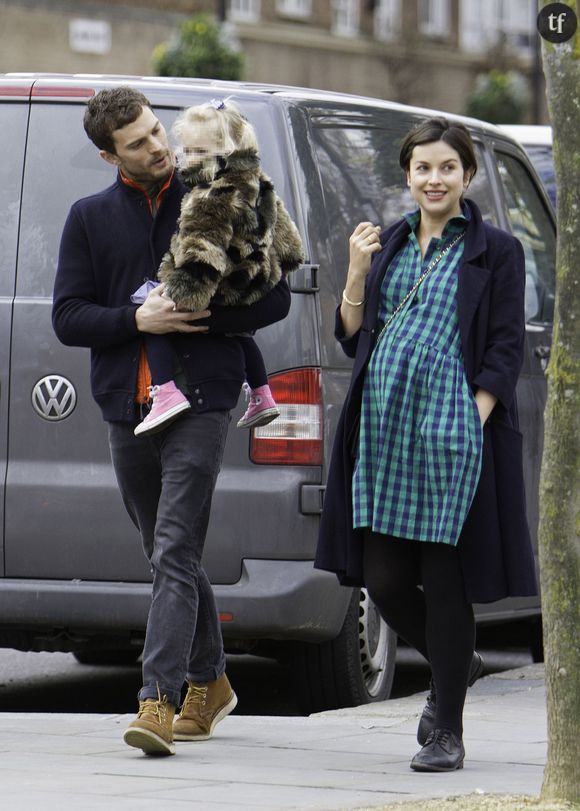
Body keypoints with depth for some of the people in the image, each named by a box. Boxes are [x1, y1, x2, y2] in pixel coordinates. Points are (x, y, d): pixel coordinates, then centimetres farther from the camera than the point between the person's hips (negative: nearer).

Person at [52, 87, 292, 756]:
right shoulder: (90, 218, 9)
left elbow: (273, 299, 4)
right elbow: (68, 317, 3)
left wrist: (203, 315, -9)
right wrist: (138, 319, -12)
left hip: (200, 400, -4)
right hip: (127, 406, 4)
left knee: (174, 555, -14)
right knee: (168, 556, 14)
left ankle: (158, 701, -22)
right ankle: (208, 684, 30)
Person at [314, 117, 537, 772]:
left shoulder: (495, 251, 3)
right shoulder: (387, 245, 16)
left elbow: (506, 350, -2)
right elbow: (353, 339, 14)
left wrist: (472, 423, -12)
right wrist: (357, 272, -1)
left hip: (452, 433, -4)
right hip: (382, 431, 4)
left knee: (443, 582, -2)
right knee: (384, 580, 2)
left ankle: (447, 733, 7)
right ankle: (453, 666, 31)